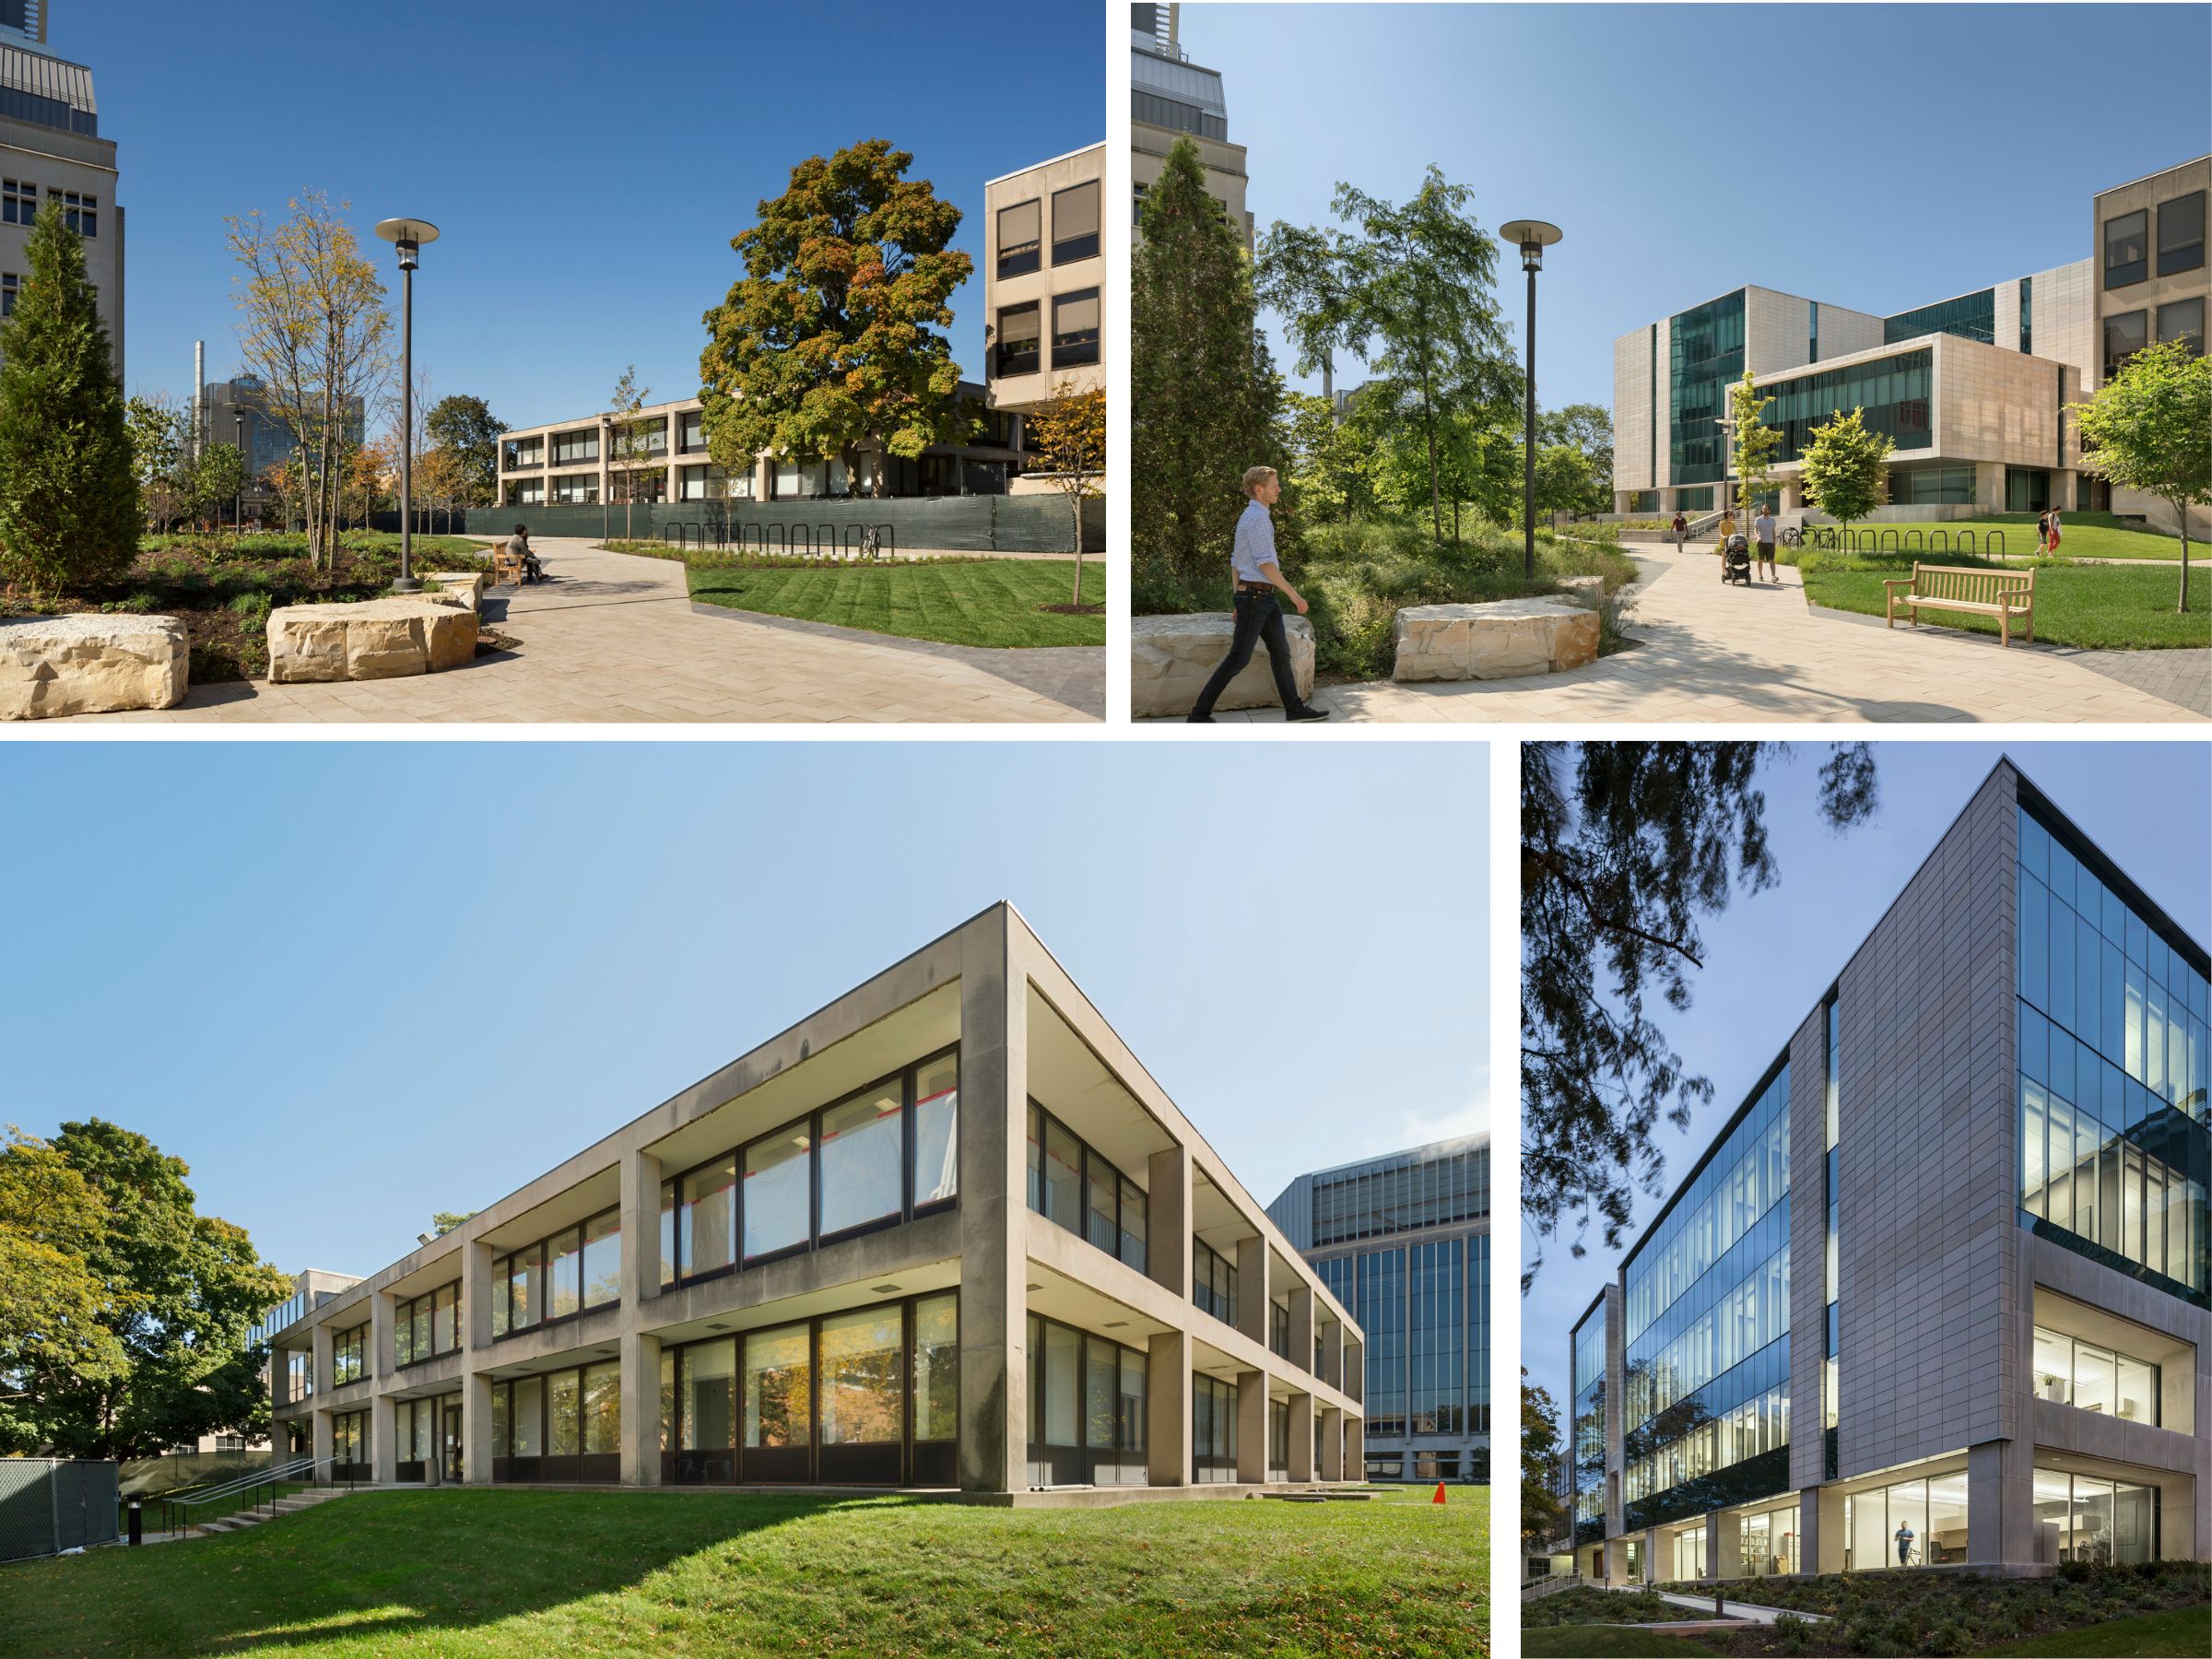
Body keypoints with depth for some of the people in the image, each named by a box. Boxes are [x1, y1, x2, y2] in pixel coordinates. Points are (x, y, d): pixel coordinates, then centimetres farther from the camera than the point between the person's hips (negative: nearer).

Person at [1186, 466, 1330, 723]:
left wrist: (1238, 601, 21)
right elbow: (1265, 564, -23)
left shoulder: (1247, 518, 15)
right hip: (1256, 597, -10)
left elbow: (1235, 561, 18)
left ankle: (1294, 708, 18)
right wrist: (1294, 594, -19)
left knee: (1281, 651, 12)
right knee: (1238, 658, -6)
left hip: (1262, 598, 10)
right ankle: (1200, 714, -2)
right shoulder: (1258, 518, -18)